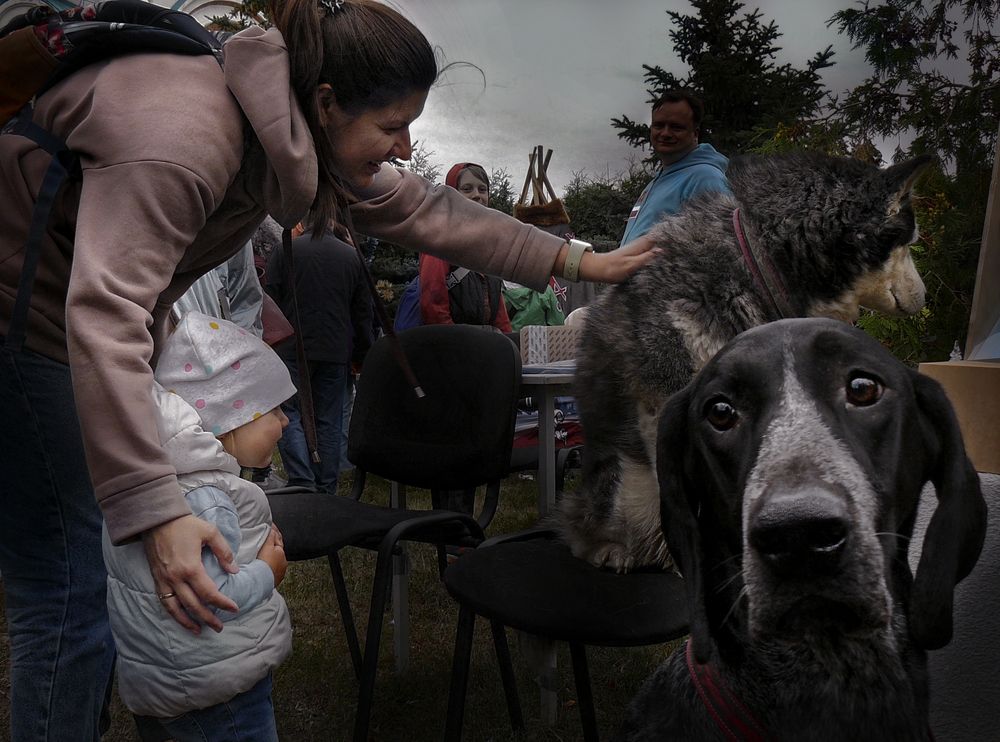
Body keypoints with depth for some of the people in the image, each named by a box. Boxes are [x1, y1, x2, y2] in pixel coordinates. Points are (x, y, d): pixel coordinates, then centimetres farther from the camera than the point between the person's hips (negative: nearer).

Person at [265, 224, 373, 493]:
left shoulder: (284, 250, -1)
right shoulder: (353, 256, 7)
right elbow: (363, 314, 10)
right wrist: (361, 357, 17)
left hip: (292, 350, -3)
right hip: (336, 353, 3)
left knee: (288, 415, 3)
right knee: (329, 422, 8)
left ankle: (302, 481, -12)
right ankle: (326, 490, 12)